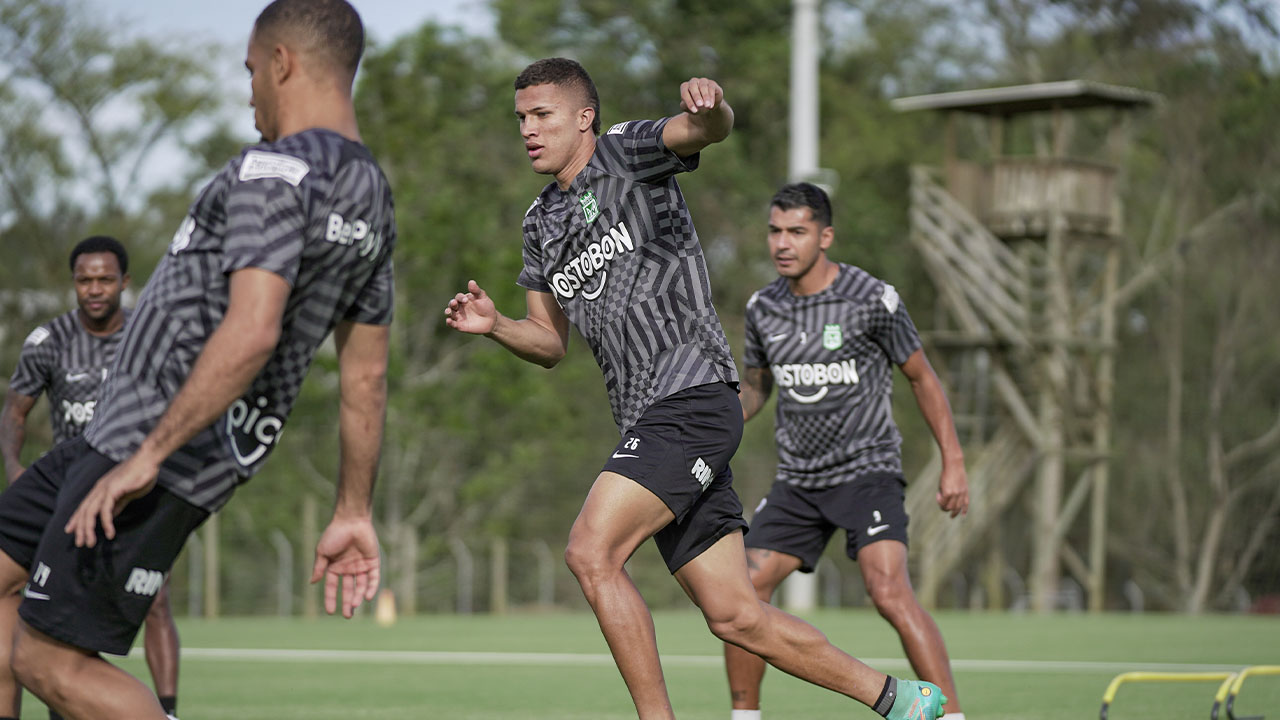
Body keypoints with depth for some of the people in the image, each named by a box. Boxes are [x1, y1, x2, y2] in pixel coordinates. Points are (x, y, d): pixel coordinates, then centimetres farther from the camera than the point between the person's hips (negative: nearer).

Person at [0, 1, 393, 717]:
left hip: (159, 454, -10)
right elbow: (367, 376, 15)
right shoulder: (374, 200, 12)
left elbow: (250, 333, -30)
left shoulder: (274, 170, -18)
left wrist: (148, 456, -26)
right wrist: (355, 514, 19)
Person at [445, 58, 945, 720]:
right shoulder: (541, 223, 19)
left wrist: (709, 106, -46)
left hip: (692, 398, -8)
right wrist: (494, 325, 3)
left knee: (590, 552, -22)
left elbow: (710, 130, -22)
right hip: (648, 420, 8)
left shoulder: (627, 151, -2)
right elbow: (551, 343, 23)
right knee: (734, 617, 5)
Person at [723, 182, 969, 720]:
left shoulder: (873, 300, -10)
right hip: (797, 480, 5)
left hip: (866, 469, -5)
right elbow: (755, 386, 20)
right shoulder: (762, 308, 4)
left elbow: (921, 377, 0)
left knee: (889, 591, -24)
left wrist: (953, 463, -4)